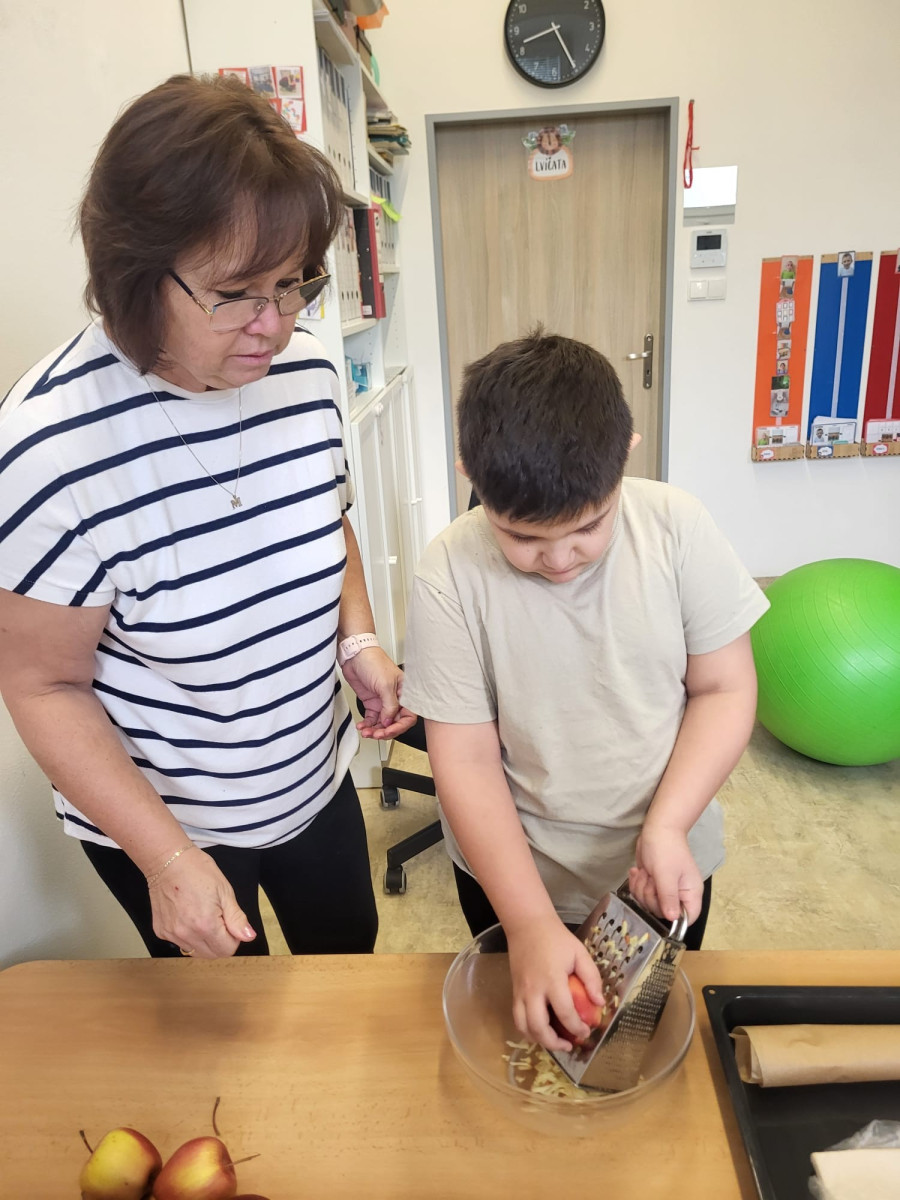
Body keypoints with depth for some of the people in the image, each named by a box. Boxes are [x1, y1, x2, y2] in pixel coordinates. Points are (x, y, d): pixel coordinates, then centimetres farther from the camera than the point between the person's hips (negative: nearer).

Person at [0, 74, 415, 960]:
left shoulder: (305, 367, -12)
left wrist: (359, 636, -10)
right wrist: (165, 856, -24)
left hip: (314, 777, 5)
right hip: (158, 817, -4)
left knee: (351, 950, 30)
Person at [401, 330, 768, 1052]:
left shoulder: (677, 527, -19)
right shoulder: (451, 576, -24)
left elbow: (724, 689, -11)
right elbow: (467, 763, -20)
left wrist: (667, 826, -23)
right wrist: (532, 924, -24)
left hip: (665, 864, 2)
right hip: (511, 871, -1)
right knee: (540, 1024, 27)